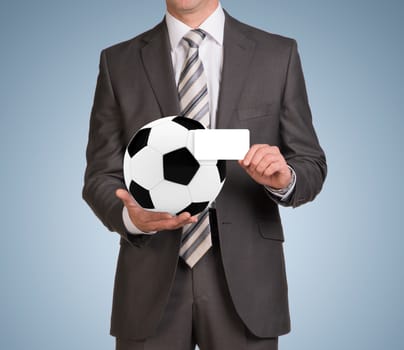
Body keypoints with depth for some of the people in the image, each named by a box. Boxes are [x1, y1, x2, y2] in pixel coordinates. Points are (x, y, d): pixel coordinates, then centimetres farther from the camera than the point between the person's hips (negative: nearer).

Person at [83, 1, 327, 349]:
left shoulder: (278, 54, 2)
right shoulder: (119, 62, 3)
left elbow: (310, 166, 3)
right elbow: (101, 177, 2)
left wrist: (284, 179, -19)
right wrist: (130, 215, -19)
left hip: (244, 279, 0)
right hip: (151, 282, 0)